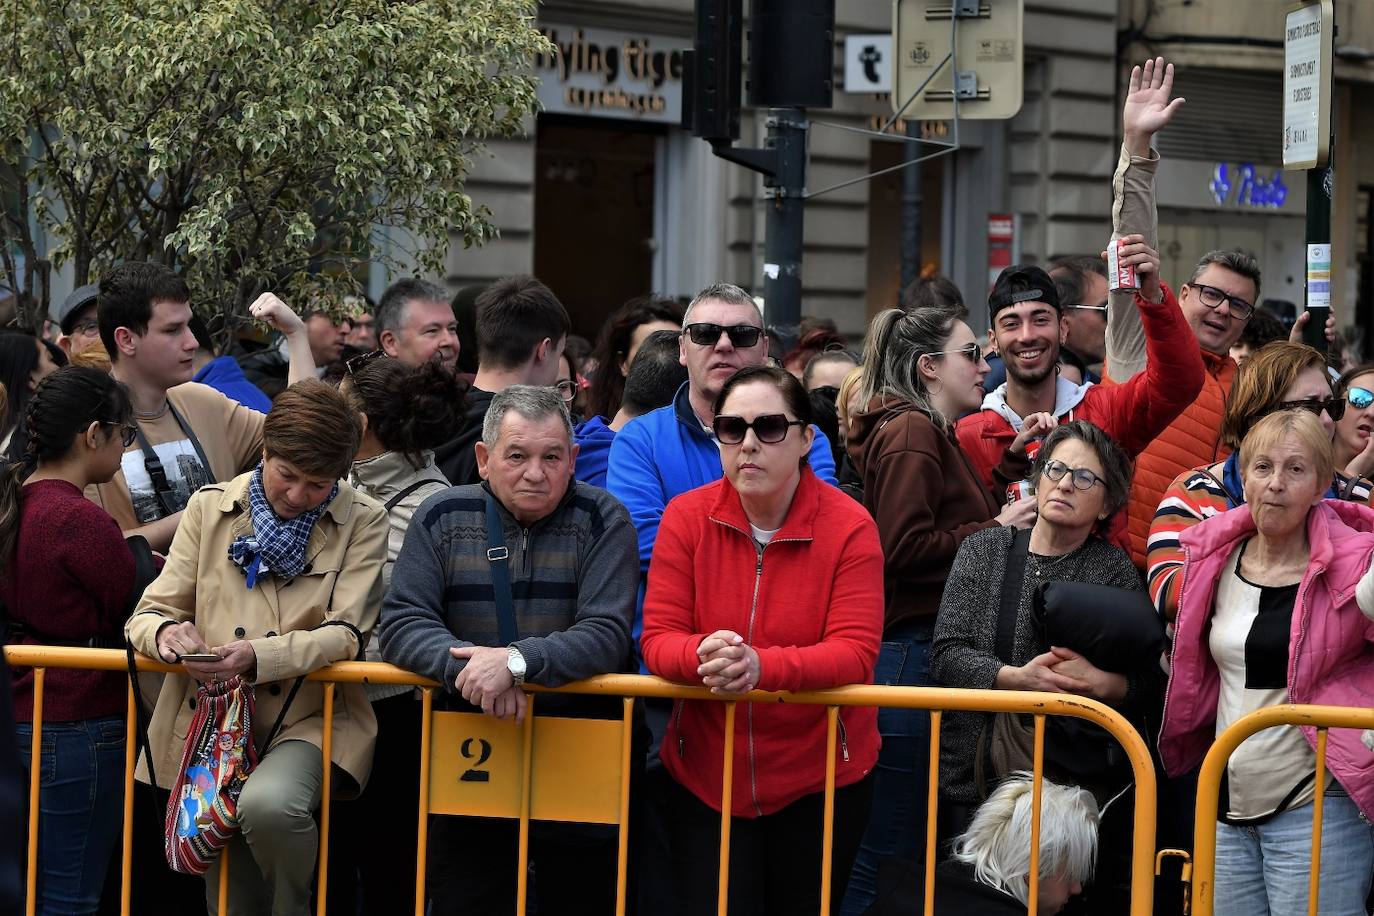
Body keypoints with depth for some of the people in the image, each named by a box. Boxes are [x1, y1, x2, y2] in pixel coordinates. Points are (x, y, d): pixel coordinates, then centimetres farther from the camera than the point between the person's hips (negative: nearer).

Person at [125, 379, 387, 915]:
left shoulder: (361, 524, 1)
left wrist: (258, 656, -27)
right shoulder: (211, 508, 8)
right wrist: (165, 632, -19)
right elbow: (149, 613, 7)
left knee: (268, 805, -34)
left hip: (309, 719, -3)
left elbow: (345, 635, -9)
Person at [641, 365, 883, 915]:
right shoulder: (687, 517, -5)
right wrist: (703, 656, -33)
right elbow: (658, 639, -9)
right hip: (705, 780, 1)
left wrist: (760, 666, -36)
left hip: (820, 781, -1)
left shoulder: (850, 526, -12)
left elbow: (855, 654, -20)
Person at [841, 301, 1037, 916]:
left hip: (925, 650, 10)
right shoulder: (912, 431, -9)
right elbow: (903, 547, -19)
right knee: (890, 844, -8)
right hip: (913, 651, -10)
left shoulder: (935, 433, 22)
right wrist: (997, 529, -12)